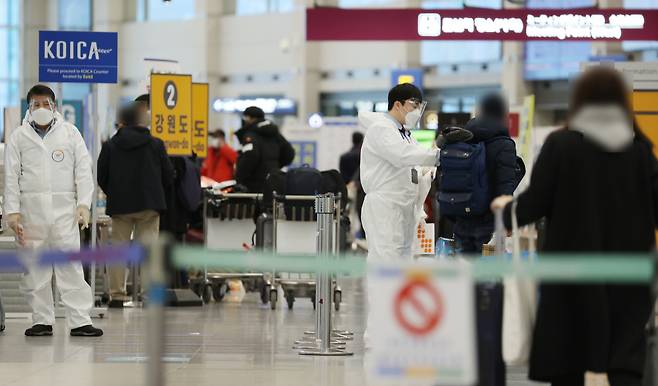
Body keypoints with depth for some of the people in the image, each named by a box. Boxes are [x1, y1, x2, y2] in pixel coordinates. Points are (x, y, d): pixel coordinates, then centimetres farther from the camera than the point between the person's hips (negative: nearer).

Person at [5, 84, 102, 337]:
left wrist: (83, 204, -4)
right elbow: (11, 177, 7)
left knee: (70, 265, -5)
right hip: (31, 209, 1)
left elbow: (83, 170, 6)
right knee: (35, 269, 2)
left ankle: (80, 320, -6)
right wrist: (12, 211, -2)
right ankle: (42, 320, 9)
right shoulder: (19, 137, 9)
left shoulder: (70, 133, 9)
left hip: (64, 209, -1)